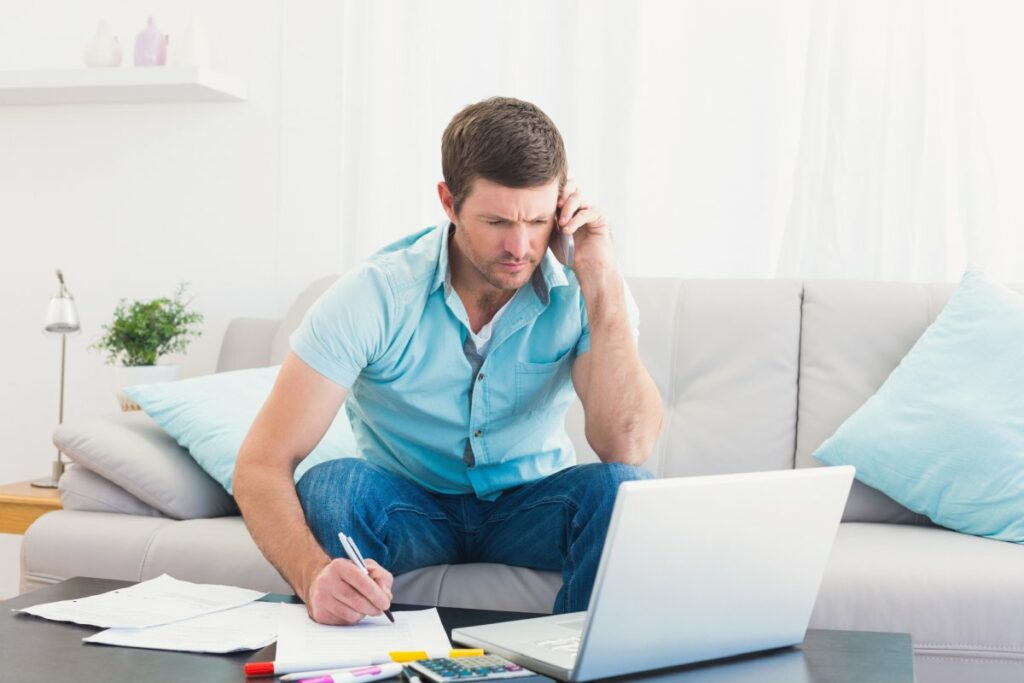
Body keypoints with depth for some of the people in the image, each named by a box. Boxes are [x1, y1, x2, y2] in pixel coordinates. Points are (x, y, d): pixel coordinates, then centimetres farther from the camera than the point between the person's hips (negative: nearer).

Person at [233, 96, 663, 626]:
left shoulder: (580, 294, -15)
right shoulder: (374, 296, -20)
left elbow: (627, 447, -28)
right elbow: (261, 466, -24)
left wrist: (601, 279, -30)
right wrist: (313, 575, -45)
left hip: (528, 506, 1)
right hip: (406, 503, -1)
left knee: (623, 488, -30)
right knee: (331, 484, -33)